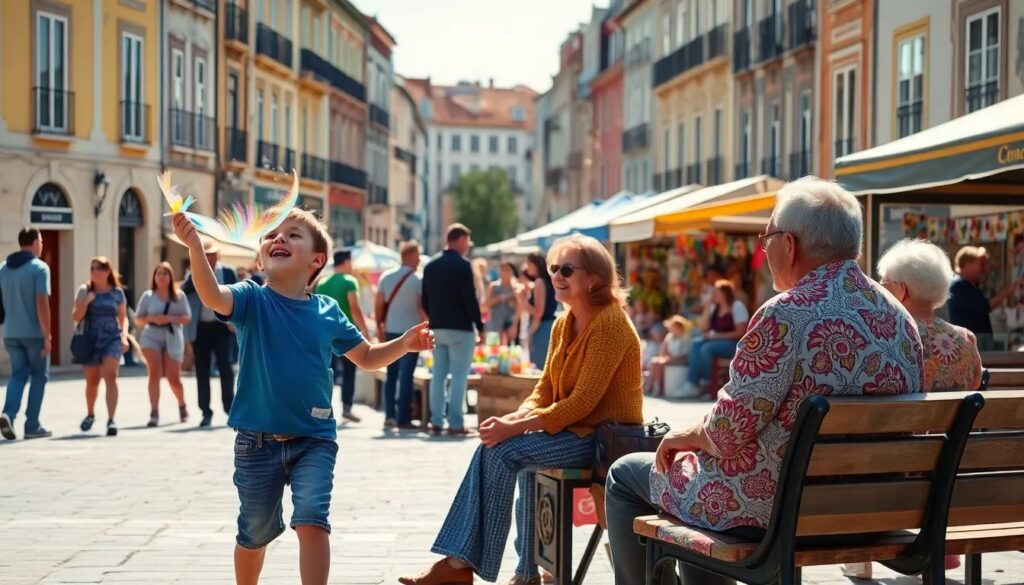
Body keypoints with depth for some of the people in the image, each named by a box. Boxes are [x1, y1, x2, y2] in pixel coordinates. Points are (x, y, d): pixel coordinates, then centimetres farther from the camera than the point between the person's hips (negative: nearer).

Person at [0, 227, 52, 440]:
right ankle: (32, 425, 7)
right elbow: (42, 303, -16)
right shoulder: (39, 268, -10)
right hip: (34, 333, -5)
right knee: (39, 376, 7)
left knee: (18, 374, 10)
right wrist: (47, 335, -15)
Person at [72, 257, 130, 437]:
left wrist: (124, 336, -3)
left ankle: (111, 419, -23)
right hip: (90, 340, 1)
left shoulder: (117, 292, 4)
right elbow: (76, 317, -1)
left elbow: (123, 317, 11)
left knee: (110, 376, -18)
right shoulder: (85, 291, 3)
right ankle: (90, 414, 39)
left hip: (112, 339, -1)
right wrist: (86, 301, -16)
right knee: (92, 381, 13)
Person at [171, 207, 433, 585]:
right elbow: (212, 296, -30)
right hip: (257, 440, 0)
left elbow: (367, 357, 13)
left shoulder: (327, 312, 0)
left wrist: (404, 344, -5)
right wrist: (195, 246, -47)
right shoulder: (251, 299, -7)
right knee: (255, 530, 15)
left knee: (311, 519, -18)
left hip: (314, 439, 1)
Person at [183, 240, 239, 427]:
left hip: (222, 327, -2)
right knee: (202, 371, 5)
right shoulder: (193, 275, 8)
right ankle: (206, 412, 12)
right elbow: (183, 292, -8)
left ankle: (229, 407, 4)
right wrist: (194, 272, -15)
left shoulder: (228, 272, 5)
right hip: (200, 328, 2)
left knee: (225, 367, -8)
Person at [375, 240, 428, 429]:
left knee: (391, 374, 12)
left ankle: (390, 416, 12)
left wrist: (380, 328, 13)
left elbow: (379, 305, 5)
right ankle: (403, 419, -2)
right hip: (410, 332, -4)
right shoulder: (417, 280, -8)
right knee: (406, 375, -2)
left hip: (390, 331, 5)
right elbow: (423, 308, -7)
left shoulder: (386, 276, 4)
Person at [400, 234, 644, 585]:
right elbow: (546, 389, 11)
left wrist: (514, 427, -24)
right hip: (573, 429, 9)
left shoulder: (609, 324, -16)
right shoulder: (564, 325, 11)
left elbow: (582, 403, -22)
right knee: (494, 447, -6)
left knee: (504, 452, -21)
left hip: (603, 435, -9)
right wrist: (514, 418, -10)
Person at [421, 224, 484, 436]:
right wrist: (480, 327, -9)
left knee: (438, 374, 10)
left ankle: (436, 422, 10)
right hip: (460, 328, -6)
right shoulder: (462, 265, -11)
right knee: (459, 376, -3)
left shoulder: (430, 266, 9)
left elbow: (425, 300, 12)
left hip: (437, 328, 7)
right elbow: (470, 299, -15)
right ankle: (455, 423, -5)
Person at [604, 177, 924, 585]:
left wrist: (685, 436, 3)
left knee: (625, 475, 15)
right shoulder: (901, 319, 2)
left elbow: (728, 434, -20)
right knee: (699, 457, 32)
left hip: (772, 508, -8)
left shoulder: (788, 314, -22)